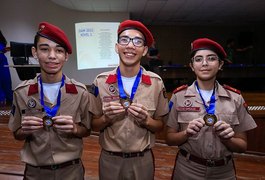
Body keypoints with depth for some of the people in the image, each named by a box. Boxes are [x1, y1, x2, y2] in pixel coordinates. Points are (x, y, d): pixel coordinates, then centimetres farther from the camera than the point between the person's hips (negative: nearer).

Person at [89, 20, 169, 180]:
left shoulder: (156, 82, -10)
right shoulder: (101, 82, -9)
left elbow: (160, 126, 0)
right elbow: (94, 125, 0)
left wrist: (146, 120, -20)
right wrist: (106, 118, -20)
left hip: (143, 160, 0)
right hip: (109, 160, 0)